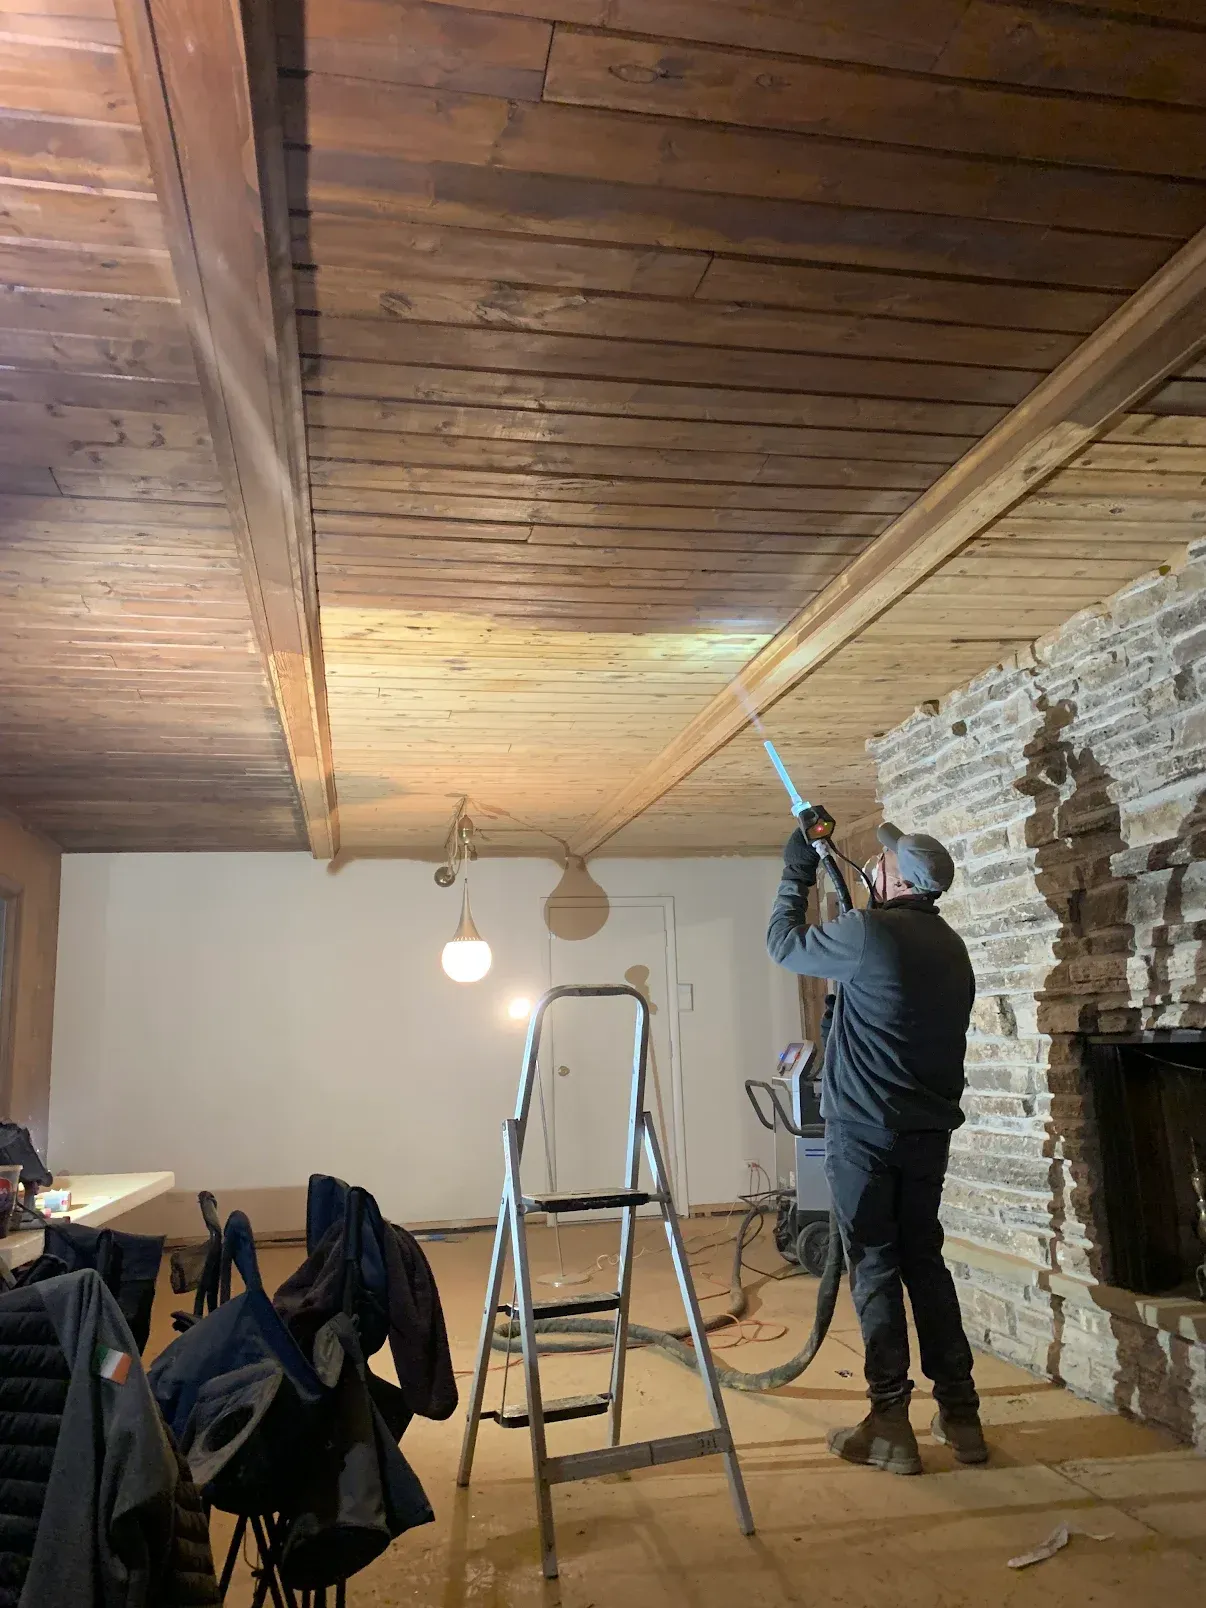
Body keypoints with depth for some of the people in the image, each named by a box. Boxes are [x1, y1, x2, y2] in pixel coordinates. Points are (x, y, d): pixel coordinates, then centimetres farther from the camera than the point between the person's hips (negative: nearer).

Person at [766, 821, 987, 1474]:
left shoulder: (868, 931, -14)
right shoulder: (951, 948, 10)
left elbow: (785, 944, 0)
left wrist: (797, 874, 12)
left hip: (864, 1133, -7)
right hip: (929, 1131, 7)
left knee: (875, 1269, 2)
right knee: (925, 1260, 15)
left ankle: (890, 1427, 8)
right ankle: (960, 1414, 21)